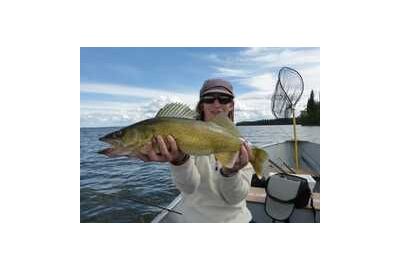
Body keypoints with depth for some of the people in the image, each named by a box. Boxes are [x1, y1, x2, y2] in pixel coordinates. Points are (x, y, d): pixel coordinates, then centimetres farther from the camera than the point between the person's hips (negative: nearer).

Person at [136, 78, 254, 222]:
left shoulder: (241, 145, -9)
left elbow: (234, 198, -16)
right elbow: (188, 187, -27)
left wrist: (230, 172, -35)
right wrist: (180, 161, -46)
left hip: (236, 219, 1)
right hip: (196, 218, -1)